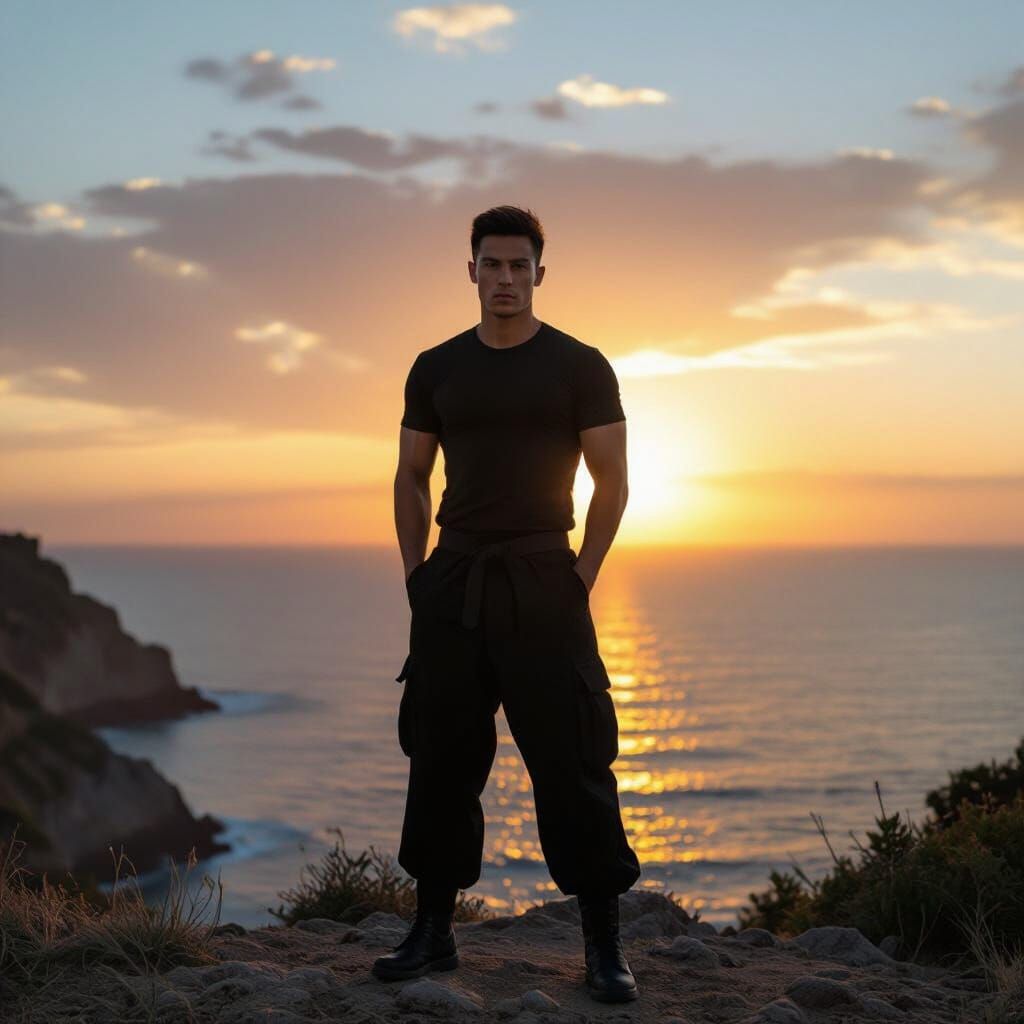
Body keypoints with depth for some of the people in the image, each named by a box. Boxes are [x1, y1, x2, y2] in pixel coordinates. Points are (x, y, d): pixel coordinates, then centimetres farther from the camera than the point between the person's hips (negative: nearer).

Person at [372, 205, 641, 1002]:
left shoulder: (578, 366, -3)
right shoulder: (436, 369, 8)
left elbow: (612, 482, -2)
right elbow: (412, 477, 15)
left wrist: (582, 576, -6)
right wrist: (415, 571, 6)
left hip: (542, 581, -4)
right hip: (451, 583, 4)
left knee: (572, 763, -5)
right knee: (440, 759, 9)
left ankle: (604, 944, 5)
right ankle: (434, 929, 22)